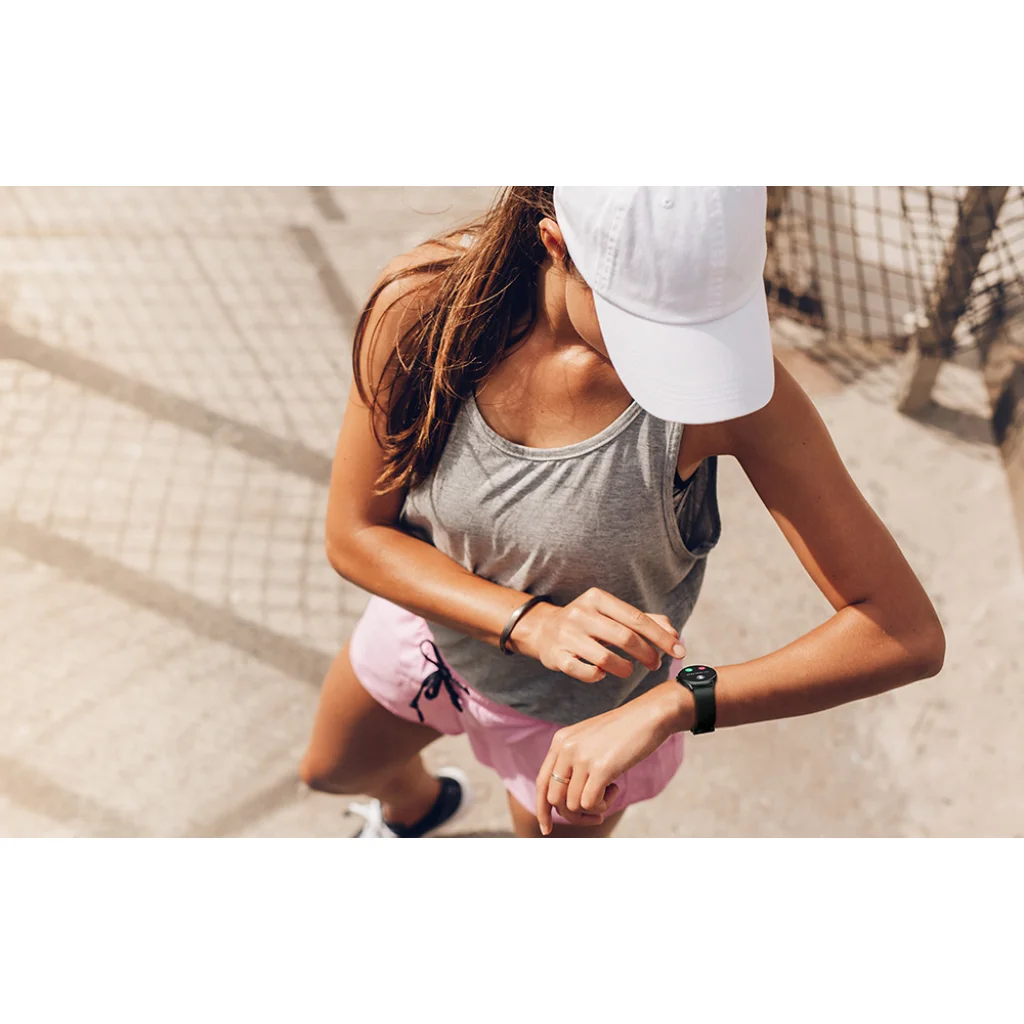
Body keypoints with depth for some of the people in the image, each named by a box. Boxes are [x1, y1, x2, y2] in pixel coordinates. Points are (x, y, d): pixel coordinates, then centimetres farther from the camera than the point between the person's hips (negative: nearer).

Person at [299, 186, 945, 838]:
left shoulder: (730, 372, -37)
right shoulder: (422, 302, -32)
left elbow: (910, 635, -35)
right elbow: (354, 536, -20)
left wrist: (668, 707, -45)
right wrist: (534, 622, -35)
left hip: (587, 713, -2)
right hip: (431, 613, 3)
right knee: (332, 770, 34)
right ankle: (418, 808, 71)